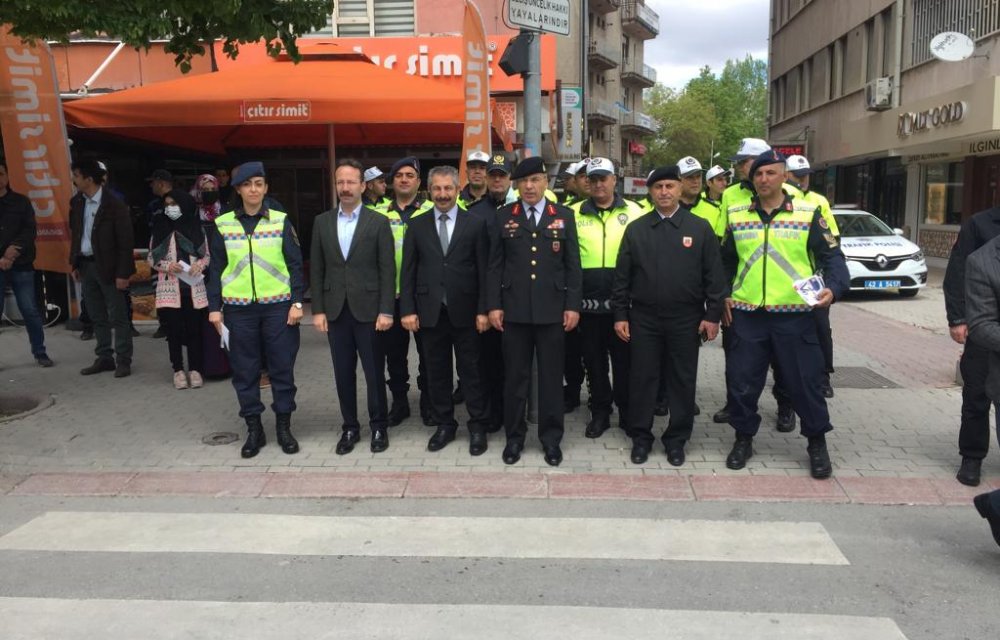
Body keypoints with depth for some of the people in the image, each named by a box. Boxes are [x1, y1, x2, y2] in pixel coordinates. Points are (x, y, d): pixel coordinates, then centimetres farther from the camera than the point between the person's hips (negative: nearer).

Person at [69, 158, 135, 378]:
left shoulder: (114, 205, -12)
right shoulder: (76, 203, 7)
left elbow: (125, 241, -12)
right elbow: (75, 235, 16)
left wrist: (122, 273, -15)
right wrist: (75, 264, 11)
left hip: (107, 267, -6)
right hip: (85, 265, 7)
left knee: (118, 317, 0)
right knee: (97, 317, 12)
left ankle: (123, 361, 7)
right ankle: (105, 358, 21)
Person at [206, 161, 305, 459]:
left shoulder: (281, 221, 2)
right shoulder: (222, 225, 5)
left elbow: (295, 264, 2)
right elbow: (216, 269, 8)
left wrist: (297, 301, -5)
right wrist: (214, 307, 3)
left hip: (278, 305, -1)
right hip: (239, 308, 1)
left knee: (282, 367, 3)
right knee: (245, 370, 6)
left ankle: (284, 427, 17)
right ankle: (253, 429, 18)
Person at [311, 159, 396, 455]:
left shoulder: (379, 222, -2)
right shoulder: (322, 222, 8)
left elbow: (388, 270, -5)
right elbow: (316, 269, 7)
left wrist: (386, 311, -11)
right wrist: (318, 309, 2)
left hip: (368, 309, -3)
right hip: (336, 310, 3)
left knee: (374, 372, 5)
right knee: (343, 373, 9)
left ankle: (379, 427, 20)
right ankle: (350, 428, 22)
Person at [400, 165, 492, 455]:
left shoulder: (476, 223, 1)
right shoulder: (417, 226, 6)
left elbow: (483, 270, -2)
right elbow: (408, 271, 5)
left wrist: (483, 310, -7)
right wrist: (408, 309, -2)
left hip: (464, 311, -2)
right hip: (430, 311, 2)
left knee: (471, 371, 5)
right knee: (437, 372, 10)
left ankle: (478, 426, 18)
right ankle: (444, 425, 24)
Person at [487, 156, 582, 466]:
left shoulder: (564, 216, 5)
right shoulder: (504, 217, 5)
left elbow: (573, 265, 3)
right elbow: (495, 265, 4)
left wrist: (573, 306, -3)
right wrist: (494, 305, -2)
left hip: (552, 309, 0)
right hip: (514, 309, 0)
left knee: (551, 375, 7)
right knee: (515, 376, 8)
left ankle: (551, 437, 19)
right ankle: (514, 435, 21)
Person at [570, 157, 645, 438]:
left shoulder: (633, 211, 2)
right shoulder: (574, 214, 3)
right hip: (588, 301, 1)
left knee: (623, 358, 9)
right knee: (594, 359, 10)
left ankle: (627, 412, 24)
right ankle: (600, 412, 24)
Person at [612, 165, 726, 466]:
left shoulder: (700, 227, 2)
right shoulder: (635, 229, 5)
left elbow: (714, 275, 0)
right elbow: (622, 276, 5)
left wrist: (712, 314, -5)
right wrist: (620, 314, 0)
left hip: (686, 320, 0)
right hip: (644, 319, 1)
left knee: (682, 381, 7)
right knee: (642, 379, 6)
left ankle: (677, 439, 21)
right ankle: (641, 437, 19)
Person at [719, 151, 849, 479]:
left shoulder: (808, 214, 2)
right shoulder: (737, 216, 9)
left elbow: (832, 256, 1)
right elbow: (726, 261, 19)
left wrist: (833, 287, -16)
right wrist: (723, 295, 8)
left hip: (794, 315, -2)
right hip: (746, 315, 2)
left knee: (805, 381, 4)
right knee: (742, 381, 7)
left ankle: (817, 444, 22)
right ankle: (743, 439, 25)